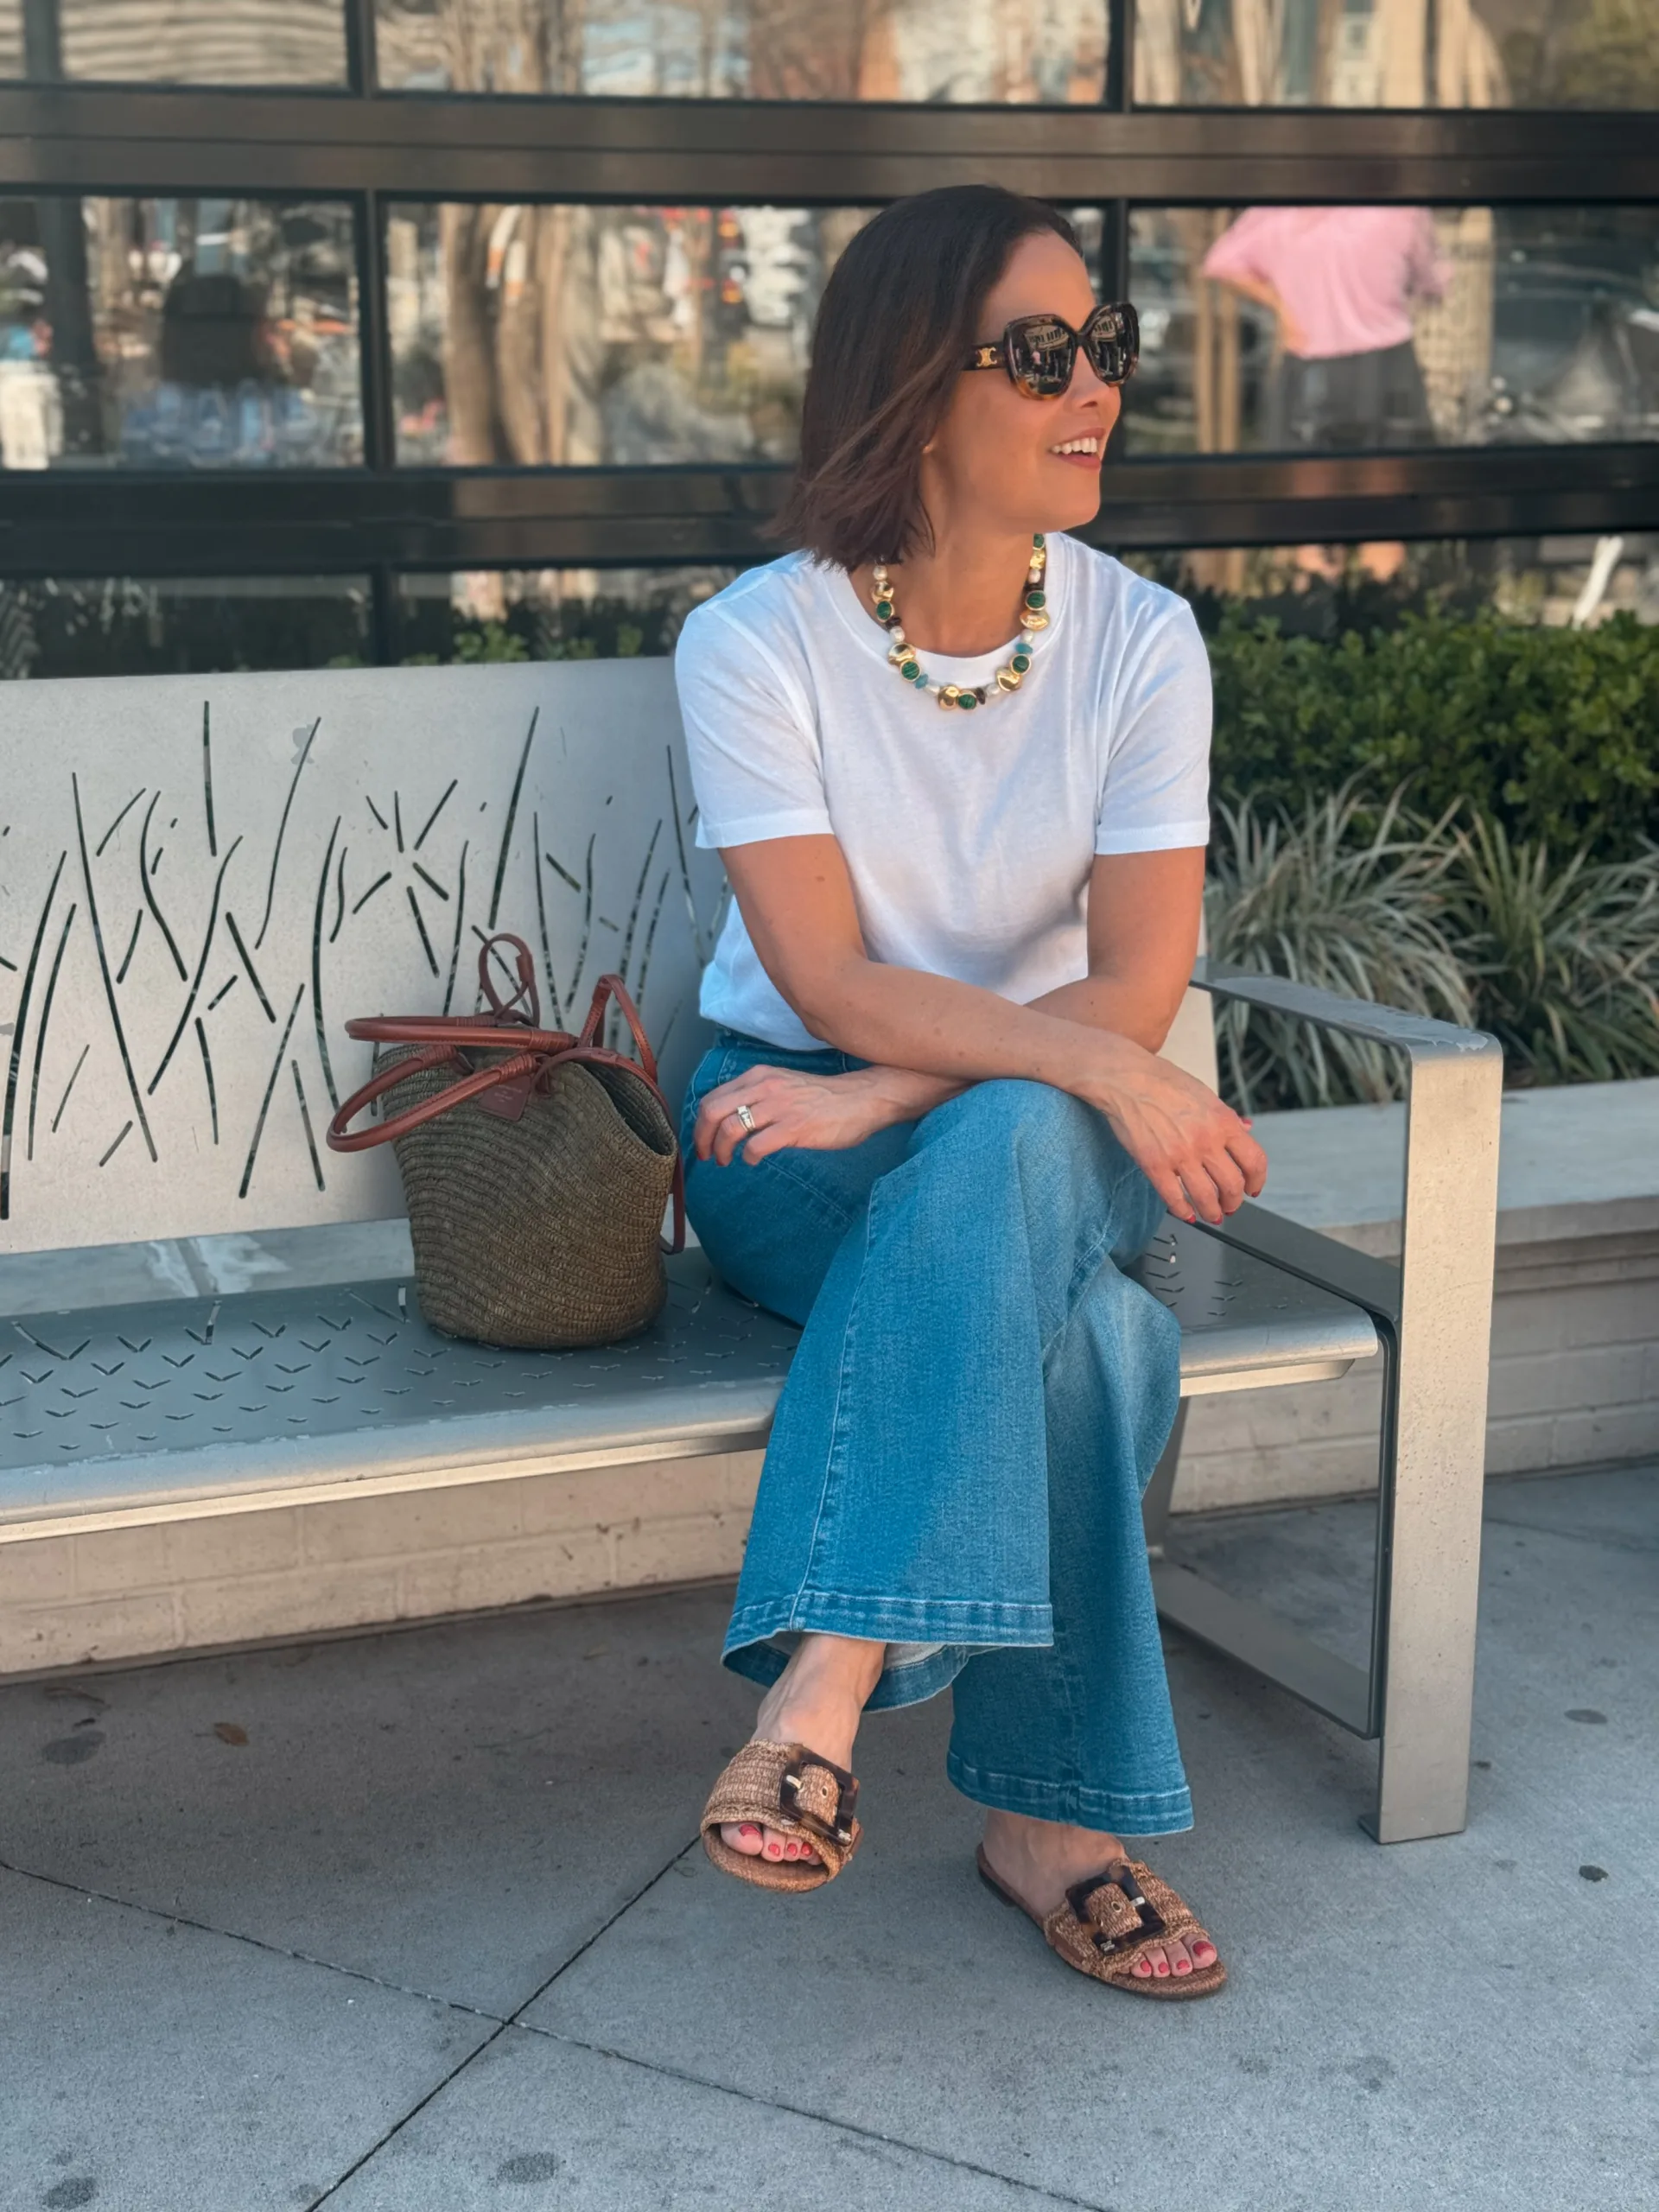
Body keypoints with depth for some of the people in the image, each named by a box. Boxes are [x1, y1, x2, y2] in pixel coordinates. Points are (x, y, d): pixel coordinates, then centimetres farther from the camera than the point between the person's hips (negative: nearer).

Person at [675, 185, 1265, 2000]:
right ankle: (1049, 1813, -28)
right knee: (1081, 1326, -34)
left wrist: (889, 1097, -25)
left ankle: (829, 1679, -37)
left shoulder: (1138, 640, -4)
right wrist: (1099, 1067, -33)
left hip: (1046, 1129, 2)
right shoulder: (758, 642, -11)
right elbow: (827, 981, -19)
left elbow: (1137, 982, -12)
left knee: (1012, 1144, -37)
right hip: (790, 1128, -2)